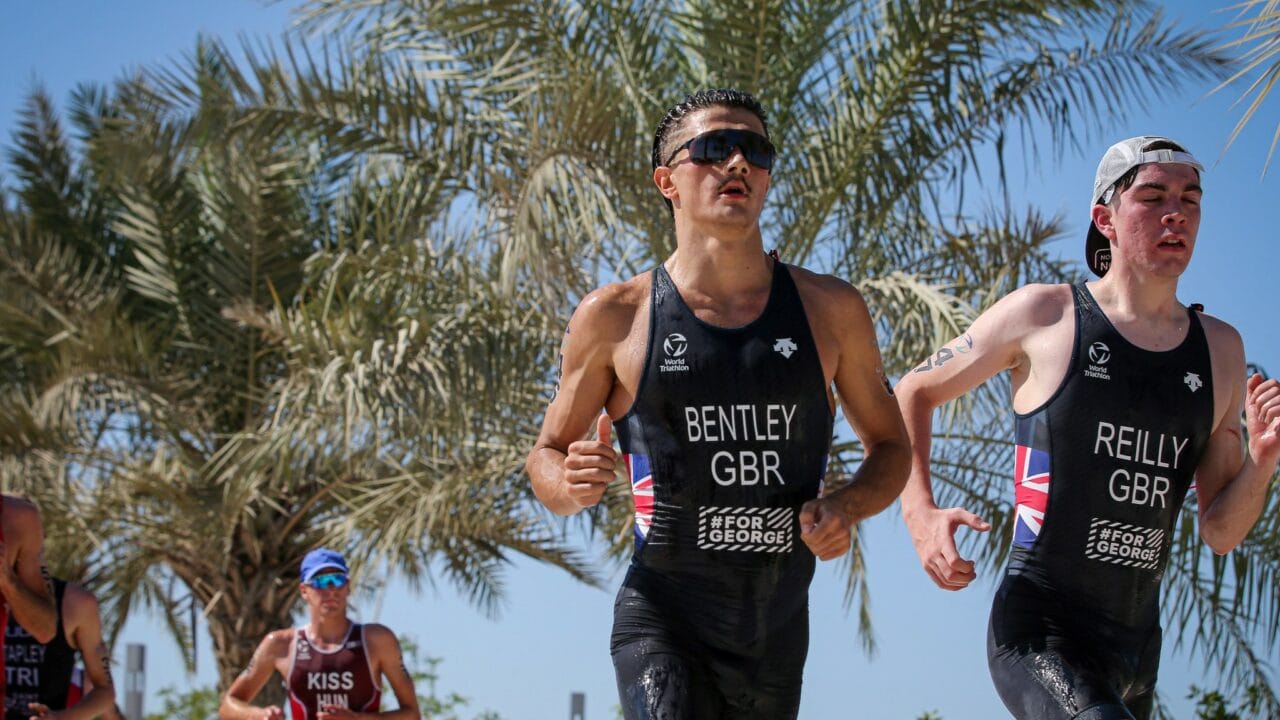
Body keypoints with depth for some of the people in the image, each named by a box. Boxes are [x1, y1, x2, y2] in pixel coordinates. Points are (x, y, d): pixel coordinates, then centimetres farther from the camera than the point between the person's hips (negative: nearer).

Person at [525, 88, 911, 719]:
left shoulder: (830, 309, 5)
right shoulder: (615, 317, -1)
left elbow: (889, 446, 15)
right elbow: (546, 454, 9)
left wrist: (847, 506, -7)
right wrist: (568, 485, -16)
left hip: (778, 636, 4)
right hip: (662, 620, -3)